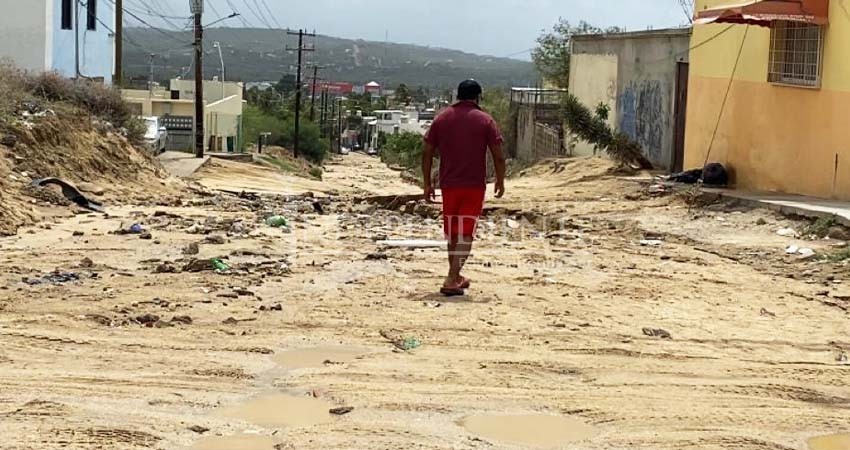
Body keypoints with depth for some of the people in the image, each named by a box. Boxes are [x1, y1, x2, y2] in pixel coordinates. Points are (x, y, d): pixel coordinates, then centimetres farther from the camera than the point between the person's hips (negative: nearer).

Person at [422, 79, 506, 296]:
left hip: (448, 184, 3)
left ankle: (455, 276, 28)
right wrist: (500, 181, 8)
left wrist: (427, 183, 10)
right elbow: (498, 156, -5)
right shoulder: (485, 120, -1)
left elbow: (427, 152, 5)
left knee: (452, 231, 17)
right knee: (466, 233, -2)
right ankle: (451, 281, -12)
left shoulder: (441, 118, 7)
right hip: (474, 185, -3)